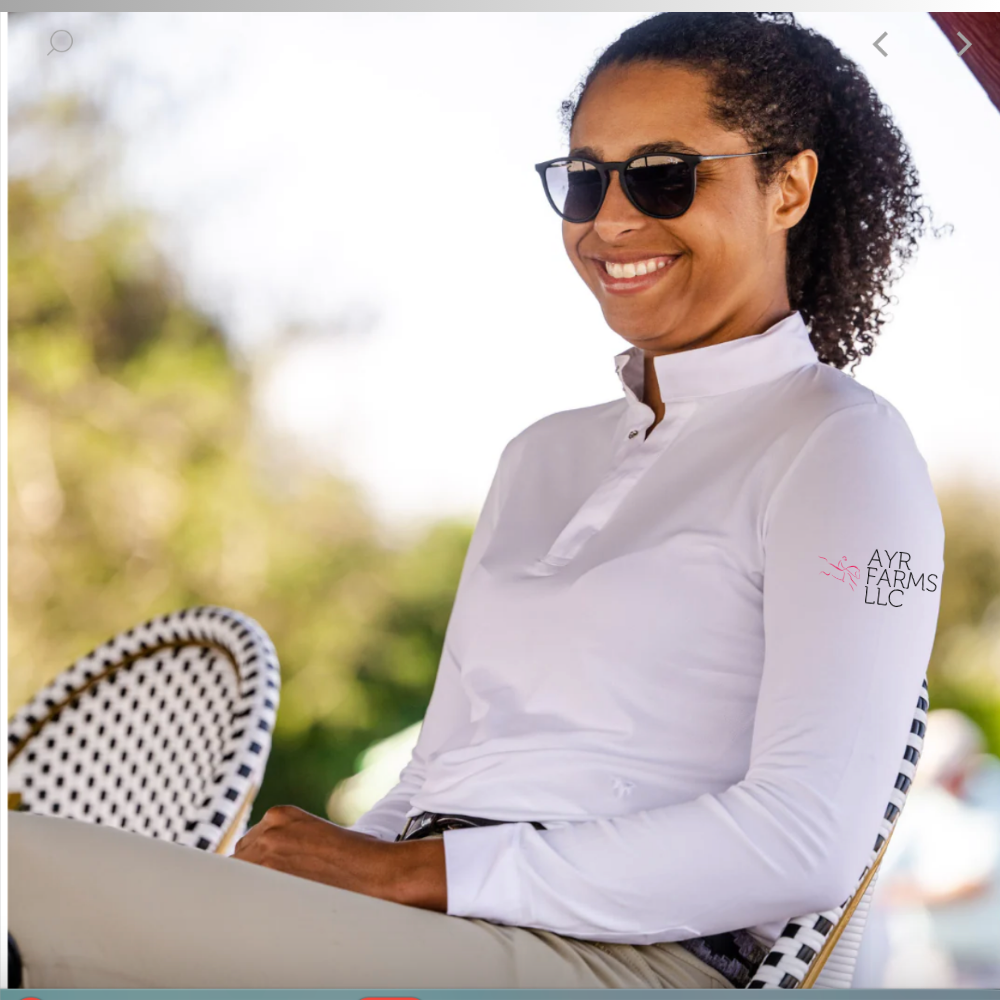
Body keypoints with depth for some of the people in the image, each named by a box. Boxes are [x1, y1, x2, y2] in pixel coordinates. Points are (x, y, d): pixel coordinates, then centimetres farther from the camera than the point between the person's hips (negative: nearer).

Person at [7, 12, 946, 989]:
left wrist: (407, 871, -11)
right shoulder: (545, 453, 25)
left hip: (629, 956, -6)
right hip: (429, 935, 7)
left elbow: (809, 842, -11)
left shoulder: (838, 445, 2)